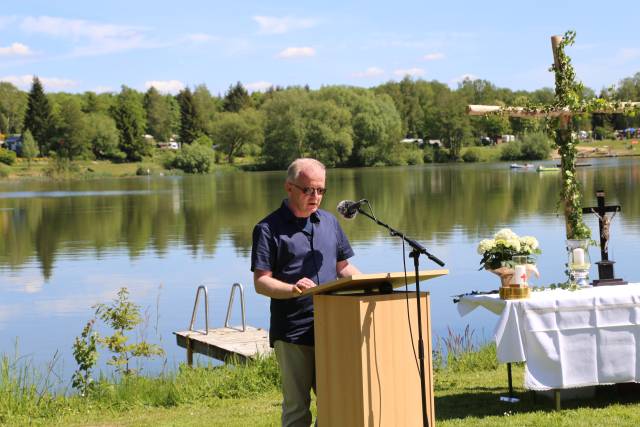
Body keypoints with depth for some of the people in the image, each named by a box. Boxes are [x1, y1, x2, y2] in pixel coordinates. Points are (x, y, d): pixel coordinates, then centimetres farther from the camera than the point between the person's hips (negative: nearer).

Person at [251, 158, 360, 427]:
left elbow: (343, 267, 21)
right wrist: (293, 289, -28)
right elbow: (261, 283, -9)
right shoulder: (269, 229, -4)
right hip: (292, 333, -5)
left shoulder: (329, 222, 14)